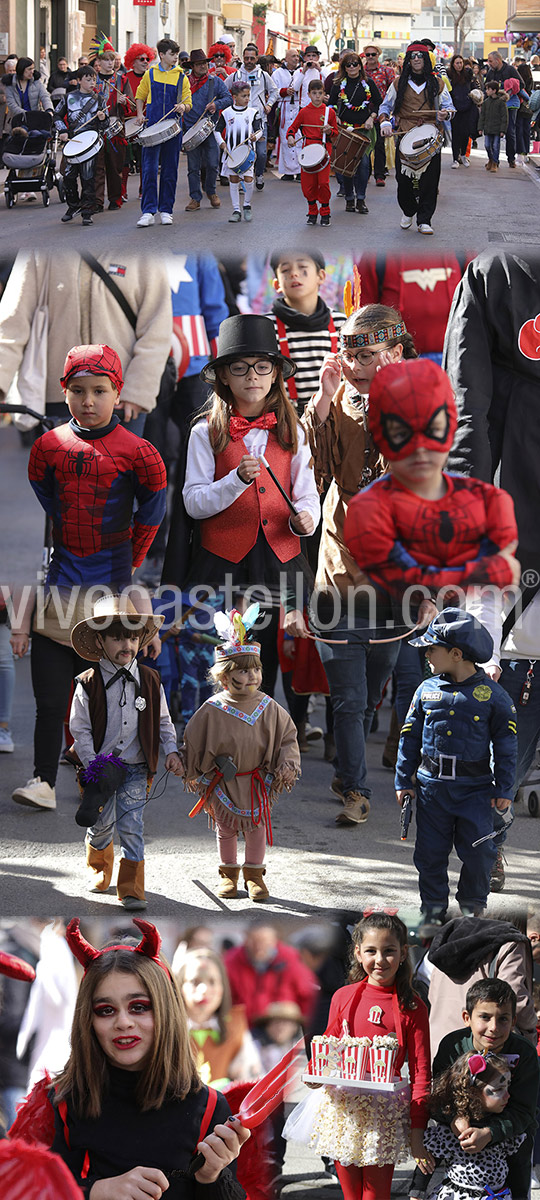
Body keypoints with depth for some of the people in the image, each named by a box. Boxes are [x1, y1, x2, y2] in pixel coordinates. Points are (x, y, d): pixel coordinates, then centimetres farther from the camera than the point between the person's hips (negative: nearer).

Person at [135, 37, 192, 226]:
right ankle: (148, 212, -6)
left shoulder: (181, 77, 6)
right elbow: (140, 96, 18)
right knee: (149, 169, -7)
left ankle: (166, 210, 12)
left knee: (170, 170, 4)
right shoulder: (150, 74, 6)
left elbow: (188, 102, 8)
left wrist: (182, 107, -14)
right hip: (152, 126, -1)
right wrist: (140, 114, 3)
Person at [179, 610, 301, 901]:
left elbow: (287, 737, 4)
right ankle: (228, 873, 30)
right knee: (225, 828, 12)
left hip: (257, 782, 1)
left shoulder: (269, 708, -8)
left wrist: (287, 765, -8)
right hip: (222, 783, -1)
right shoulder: (212, 710, -14)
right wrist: (192, 774, 2)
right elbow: (192, 741, -2)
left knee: (257, 827, 10)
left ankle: (254, 874, 27)